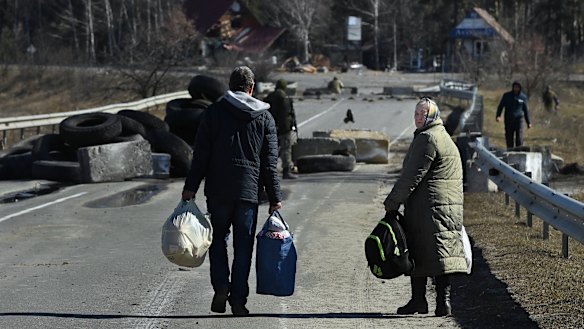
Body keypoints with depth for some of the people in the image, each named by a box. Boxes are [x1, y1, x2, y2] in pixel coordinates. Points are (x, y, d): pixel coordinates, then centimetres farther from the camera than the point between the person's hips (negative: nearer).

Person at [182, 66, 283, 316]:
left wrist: (190, 187, 1)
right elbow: (270, 163, 4)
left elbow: (201, 154, -2)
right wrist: (275, 198, 7)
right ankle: (238, 300, 5)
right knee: (243, 246, 6)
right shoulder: (264, 118, 5)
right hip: (249, 192, 1)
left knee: (218, 238, 15)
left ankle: (221, 286, -2)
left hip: (218, 190, -1)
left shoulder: (214, 112, 1)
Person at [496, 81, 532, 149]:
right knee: (509, 139, 3)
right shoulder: (506, 95, 4)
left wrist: (528, 122, 13)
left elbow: (525, 110, 13)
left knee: (519, 139, -9)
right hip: (508, 120, 1)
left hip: (519, 120, -1)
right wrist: (498, 116, -13)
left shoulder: (523, 97, 5)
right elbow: (500, 106, 5)